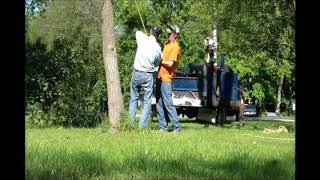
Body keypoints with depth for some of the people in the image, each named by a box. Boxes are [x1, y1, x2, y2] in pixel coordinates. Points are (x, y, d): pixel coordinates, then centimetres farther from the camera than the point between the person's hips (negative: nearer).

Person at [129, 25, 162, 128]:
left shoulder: (142, 39, -4)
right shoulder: (157, 48, -6)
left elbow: (137, 32, 20)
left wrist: (147, 36, 25)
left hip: (136, 73, 3)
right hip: (147, 76, -3)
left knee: (133, 99, 14)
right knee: (147, 101, 4)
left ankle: (130, 124, 12)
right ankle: (142, 125, -4)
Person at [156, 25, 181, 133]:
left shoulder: (175, 47, -13)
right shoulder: (166, 43, 14)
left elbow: (170, 63, -19)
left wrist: (159, 60, -9)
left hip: (166, 79, -9)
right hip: (160, 77, 9)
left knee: (168, 104, -10)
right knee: (159, 104, 9)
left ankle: (177, 127, -7)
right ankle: (163, 127, 13)